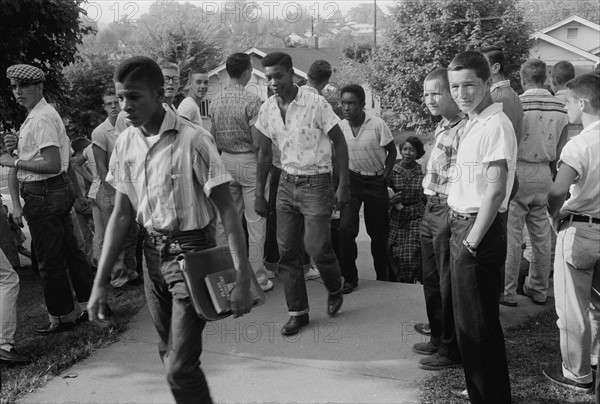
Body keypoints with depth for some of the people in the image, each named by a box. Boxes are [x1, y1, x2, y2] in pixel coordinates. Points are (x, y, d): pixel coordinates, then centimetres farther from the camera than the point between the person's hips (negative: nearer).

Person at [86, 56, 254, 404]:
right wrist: (100, 282, 5)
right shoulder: (126, 143, 1)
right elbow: (122, 214, 7)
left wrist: (243, 280, -22)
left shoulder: (192, 140, -17)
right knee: (170, 353, 18)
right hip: (153, 252, 6)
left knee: (181, 367, -7)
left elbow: (227, 209, -16)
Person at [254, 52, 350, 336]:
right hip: (287, 184, 5)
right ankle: (298, 312, 17)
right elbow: (264, 153, 12)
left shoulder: (315, 104, -13)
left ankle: (335, 290, 25)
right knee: (286, 251, 4)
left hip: (316, 183, -5)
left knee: (317, 248, -8)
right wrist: (259, 193, 11)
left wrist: (343, 185, -10)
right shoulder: (267, 109, 2)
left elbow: (339, 143, -7)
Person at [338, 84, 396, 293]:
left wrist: (385, 177, -6)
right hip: (352, 180, 2)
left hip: (376, 182, -2)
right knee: (346, 227, -14)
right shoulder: (340, 127, -6)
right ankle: (350, 277, 0)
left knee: (378, 231, 9)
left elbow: (392, 151, -3)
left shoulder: (377, 124, -16)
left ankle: (382, 275, 31)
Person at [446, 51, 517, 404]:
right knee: (467, 318, 20)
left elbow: (495, 190, -22)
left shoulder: (495, 124, -16)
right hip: (462, 226, 10)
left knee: (478, 324, 1)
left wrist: (473, 241, -19)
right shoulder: (473, 123, 13)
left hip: (480, 231, -10)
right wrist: (462, 233, 13)